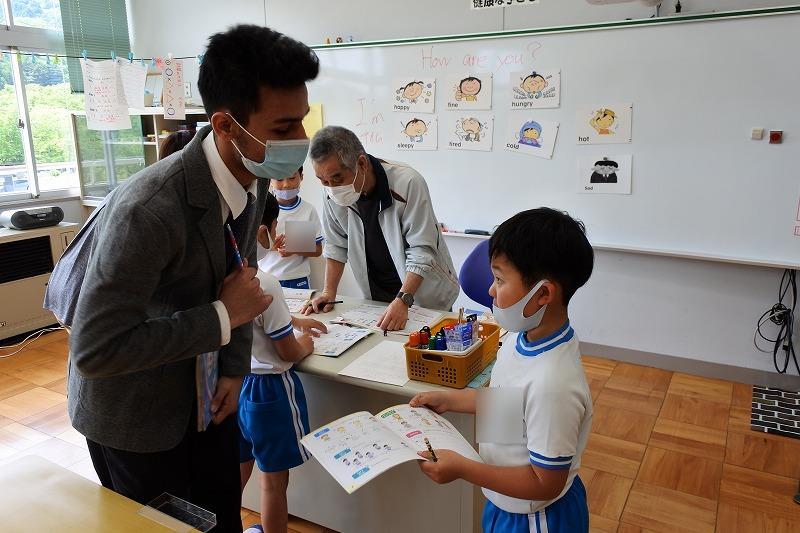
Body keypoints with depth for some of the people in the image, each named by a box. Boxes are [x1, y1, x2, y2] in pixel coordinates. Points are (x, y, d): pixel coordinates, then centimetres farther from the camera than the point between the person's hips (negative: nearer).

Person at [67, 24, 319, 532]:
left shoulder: (253, 176, -9)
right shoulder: (149, 209, -34)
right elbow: (93, 351, -30)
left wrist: (235, 369, 2)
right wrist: (224, 317, -28)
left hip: (205, 390, 6)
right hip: (134, 411, -6)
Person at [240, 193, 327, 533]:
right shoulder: (263, 283, -26)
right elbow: (288, 353, -17)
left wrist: (294, 321, 23)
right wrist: (305, 345, 4)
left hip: (232, 383, 7)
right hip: (268, 389, -7)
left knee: (237, 471, 26)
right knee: (274, 481, 12)